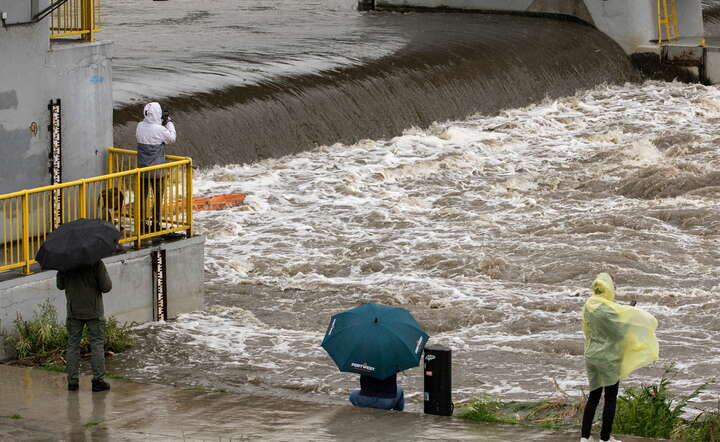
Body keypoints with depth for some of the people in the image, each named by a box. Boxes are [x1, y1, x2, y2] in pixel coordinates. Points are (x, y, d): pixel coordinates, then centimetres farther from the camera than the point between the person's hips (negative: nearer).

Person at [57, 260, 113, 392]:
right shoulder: (96, 263, -13)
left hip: (73, 311, 3)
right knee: (97, 344, 4)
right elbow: (106, 287, -12)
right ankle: (98, 380, 1)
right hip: (94, 311, -2)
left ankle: (72, 381, 8)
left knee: (73, 344, 10)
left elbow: (60, 286, 8)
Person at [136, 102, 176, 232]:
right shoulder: (160, 129, -18)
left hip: (142, 168, 5)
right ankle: (155, 223, 7)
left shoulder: (140, 127, -4)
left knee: (142, 194, 14)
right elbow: (172, 138, -2)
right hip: (157, 170, -5)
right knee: (158, 196, 5)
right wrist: (169, 123, 12)